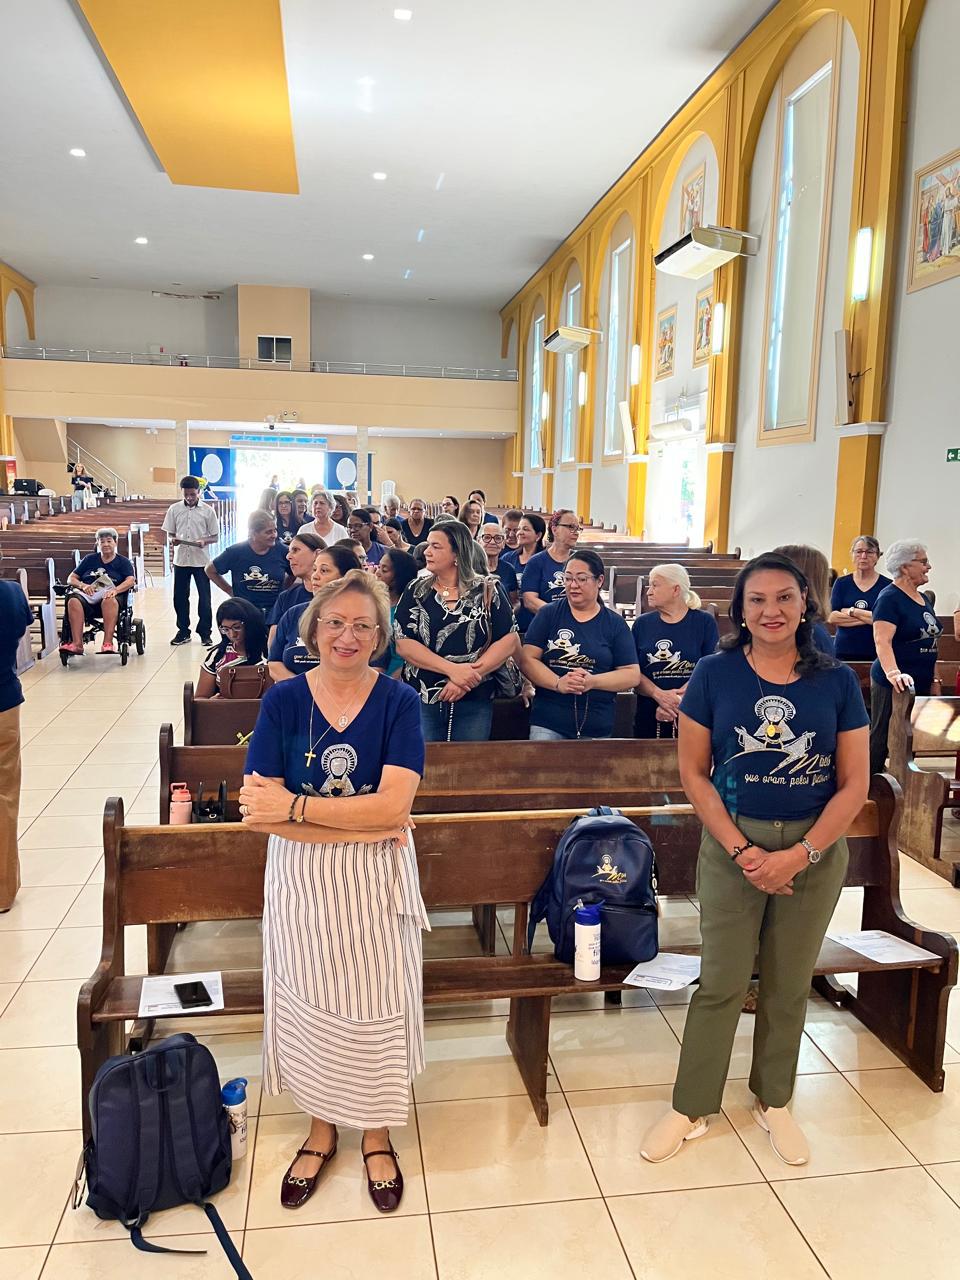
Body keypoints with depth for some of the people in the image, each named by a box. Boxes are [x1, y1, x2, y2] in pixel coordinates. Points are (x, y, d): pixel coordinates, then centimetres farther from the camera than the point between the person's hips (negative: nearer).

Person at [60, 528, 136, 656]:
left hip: (110, 594, -2)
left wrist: (115, 590, -21)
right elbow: (71, 578, 20)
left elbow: (131, 581, -1)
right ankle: (77, 644, -41)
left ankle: (108, 643, -48)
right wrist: (82, 585, -4)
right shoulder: (89, 559, 26)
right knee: (73, 601, -32)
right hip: (88, 593, 2)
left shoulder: (123, 562, 18)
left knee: (109, 601, -40)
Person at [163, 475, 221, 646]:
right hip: (180, 560, 2)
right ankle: (183, 632, 19)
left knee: (204, 597, 1)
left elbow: (215, 537, 2)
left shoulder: (208, 511, -1)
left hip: (201, 560, -2)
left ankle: (205, 633, 11)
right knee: (180, 597, 7)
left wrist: (204, 541, -18)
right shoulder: (174, 509, 3)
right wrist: (173, 540, -14)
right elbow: (169, 533, 8)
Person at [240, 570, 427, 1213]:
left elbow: (394, 805, -19)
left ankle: (377, 1135, 37)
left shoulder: (399, 701, -8)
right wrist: (361, 824, -19)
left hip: (377, 882, -1)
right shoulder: (283, 700, -5)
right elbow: (259, 809, -14)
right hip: (302, 881, 1)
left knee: (376, 1002, 10)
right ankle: (321, 1128, 41)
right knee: (309, 1004, 13)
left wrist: (294, 806, -20)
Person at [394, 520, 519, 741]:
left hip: (474, 702, 0)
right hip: (422, 699, 1)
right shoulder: (416, 590, 2)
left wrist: (469, 677, -16)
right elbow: (403, 644, -6)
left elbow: (509, 641, -4)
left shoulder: (487, 591, 0)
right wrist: (452, 670, -17)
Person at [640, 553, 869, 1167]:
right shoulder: (715, 673, -7)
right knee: (721, 982, 6)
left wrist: (799, 855, -13)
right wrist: (742, 850, -12)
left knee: (789, 983, 15)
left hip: (816, 850, 1)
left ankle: (774, 1100, 38)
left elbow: (854, 784, -4)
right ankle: (691, 1107, 26)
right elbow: (694, 773, -5)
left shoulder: (837, 680, -5)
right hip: (733, 845, -1)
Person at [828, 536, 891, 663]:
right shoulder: (842, 583, 9)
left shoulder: (887, 585, 4)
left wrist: (852, 612, -6)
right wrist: (869, 617, -9)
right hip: (844, 652, 1)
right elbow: (832, 617, -3)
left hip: (876, 653, -1)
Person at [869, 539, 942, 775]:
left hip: (921, 684, 8)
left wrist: (934, 679, 19)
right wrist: (893, 673, -37)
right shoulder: (889, 597, -12)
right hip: (893, 685, -8)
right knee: (881, 738, -1)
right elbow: (882, 641, -23)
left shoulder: (923, 599, 15)